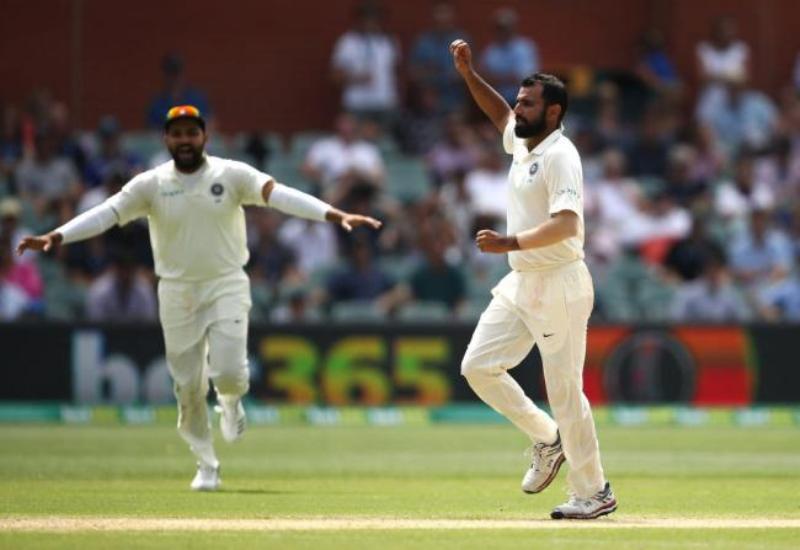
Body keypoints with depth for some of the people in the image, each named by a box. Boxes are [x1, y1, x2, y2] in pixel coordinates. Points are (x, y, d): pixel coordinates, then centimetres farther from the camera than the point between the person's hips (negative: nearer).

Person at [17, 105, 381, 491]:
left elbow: (278, 194, -19)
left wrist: (334, 215, -34)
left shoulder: (232, 175, -6)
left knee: (228, 372, -17)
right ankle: (206, 466, 22)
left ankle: (231, 402, 21)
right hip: (176, 292, 2)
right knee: (188, 387, 4)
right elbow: (108, 212, -13)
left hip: (226, 286, -2)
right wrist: (56, 237, -29)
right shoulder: (151, 184, -3)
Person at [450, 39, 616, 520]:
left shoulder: (561, 155, -16)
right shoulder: (522, 143, 11)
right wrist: (469, 74, 21)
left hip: (559, 285, -9)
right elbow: (500, 113, 33)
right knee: (478, 366, 4)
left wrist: (511, 242, -36)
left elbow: (567, 223, -28)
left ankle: (595, 493, 4)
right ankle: (548, 440, 19)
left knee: (565, 389, -6)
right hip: (521, 283, 9)